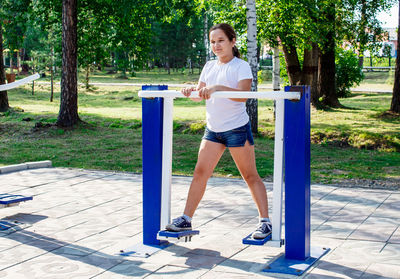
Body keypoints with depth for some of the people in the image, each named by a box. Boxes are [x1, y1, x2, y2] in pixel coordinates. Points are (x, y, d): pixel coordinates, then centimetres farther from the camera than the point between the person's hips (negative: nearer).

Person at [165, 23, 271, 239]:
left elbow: (244, 94, -23)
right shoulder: (209, 66, 12)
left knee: (250, 176, 0)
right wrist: (191, 91, -12)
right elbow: (200, 93, 11)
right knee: (200, 172, 3)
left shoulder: (241, 66, -8)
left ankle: (265, 221, 7)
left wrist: (217, 87, -36)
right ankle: (186, 219, 10)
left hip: (237, 128, -6)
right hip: (213, 129, 6)